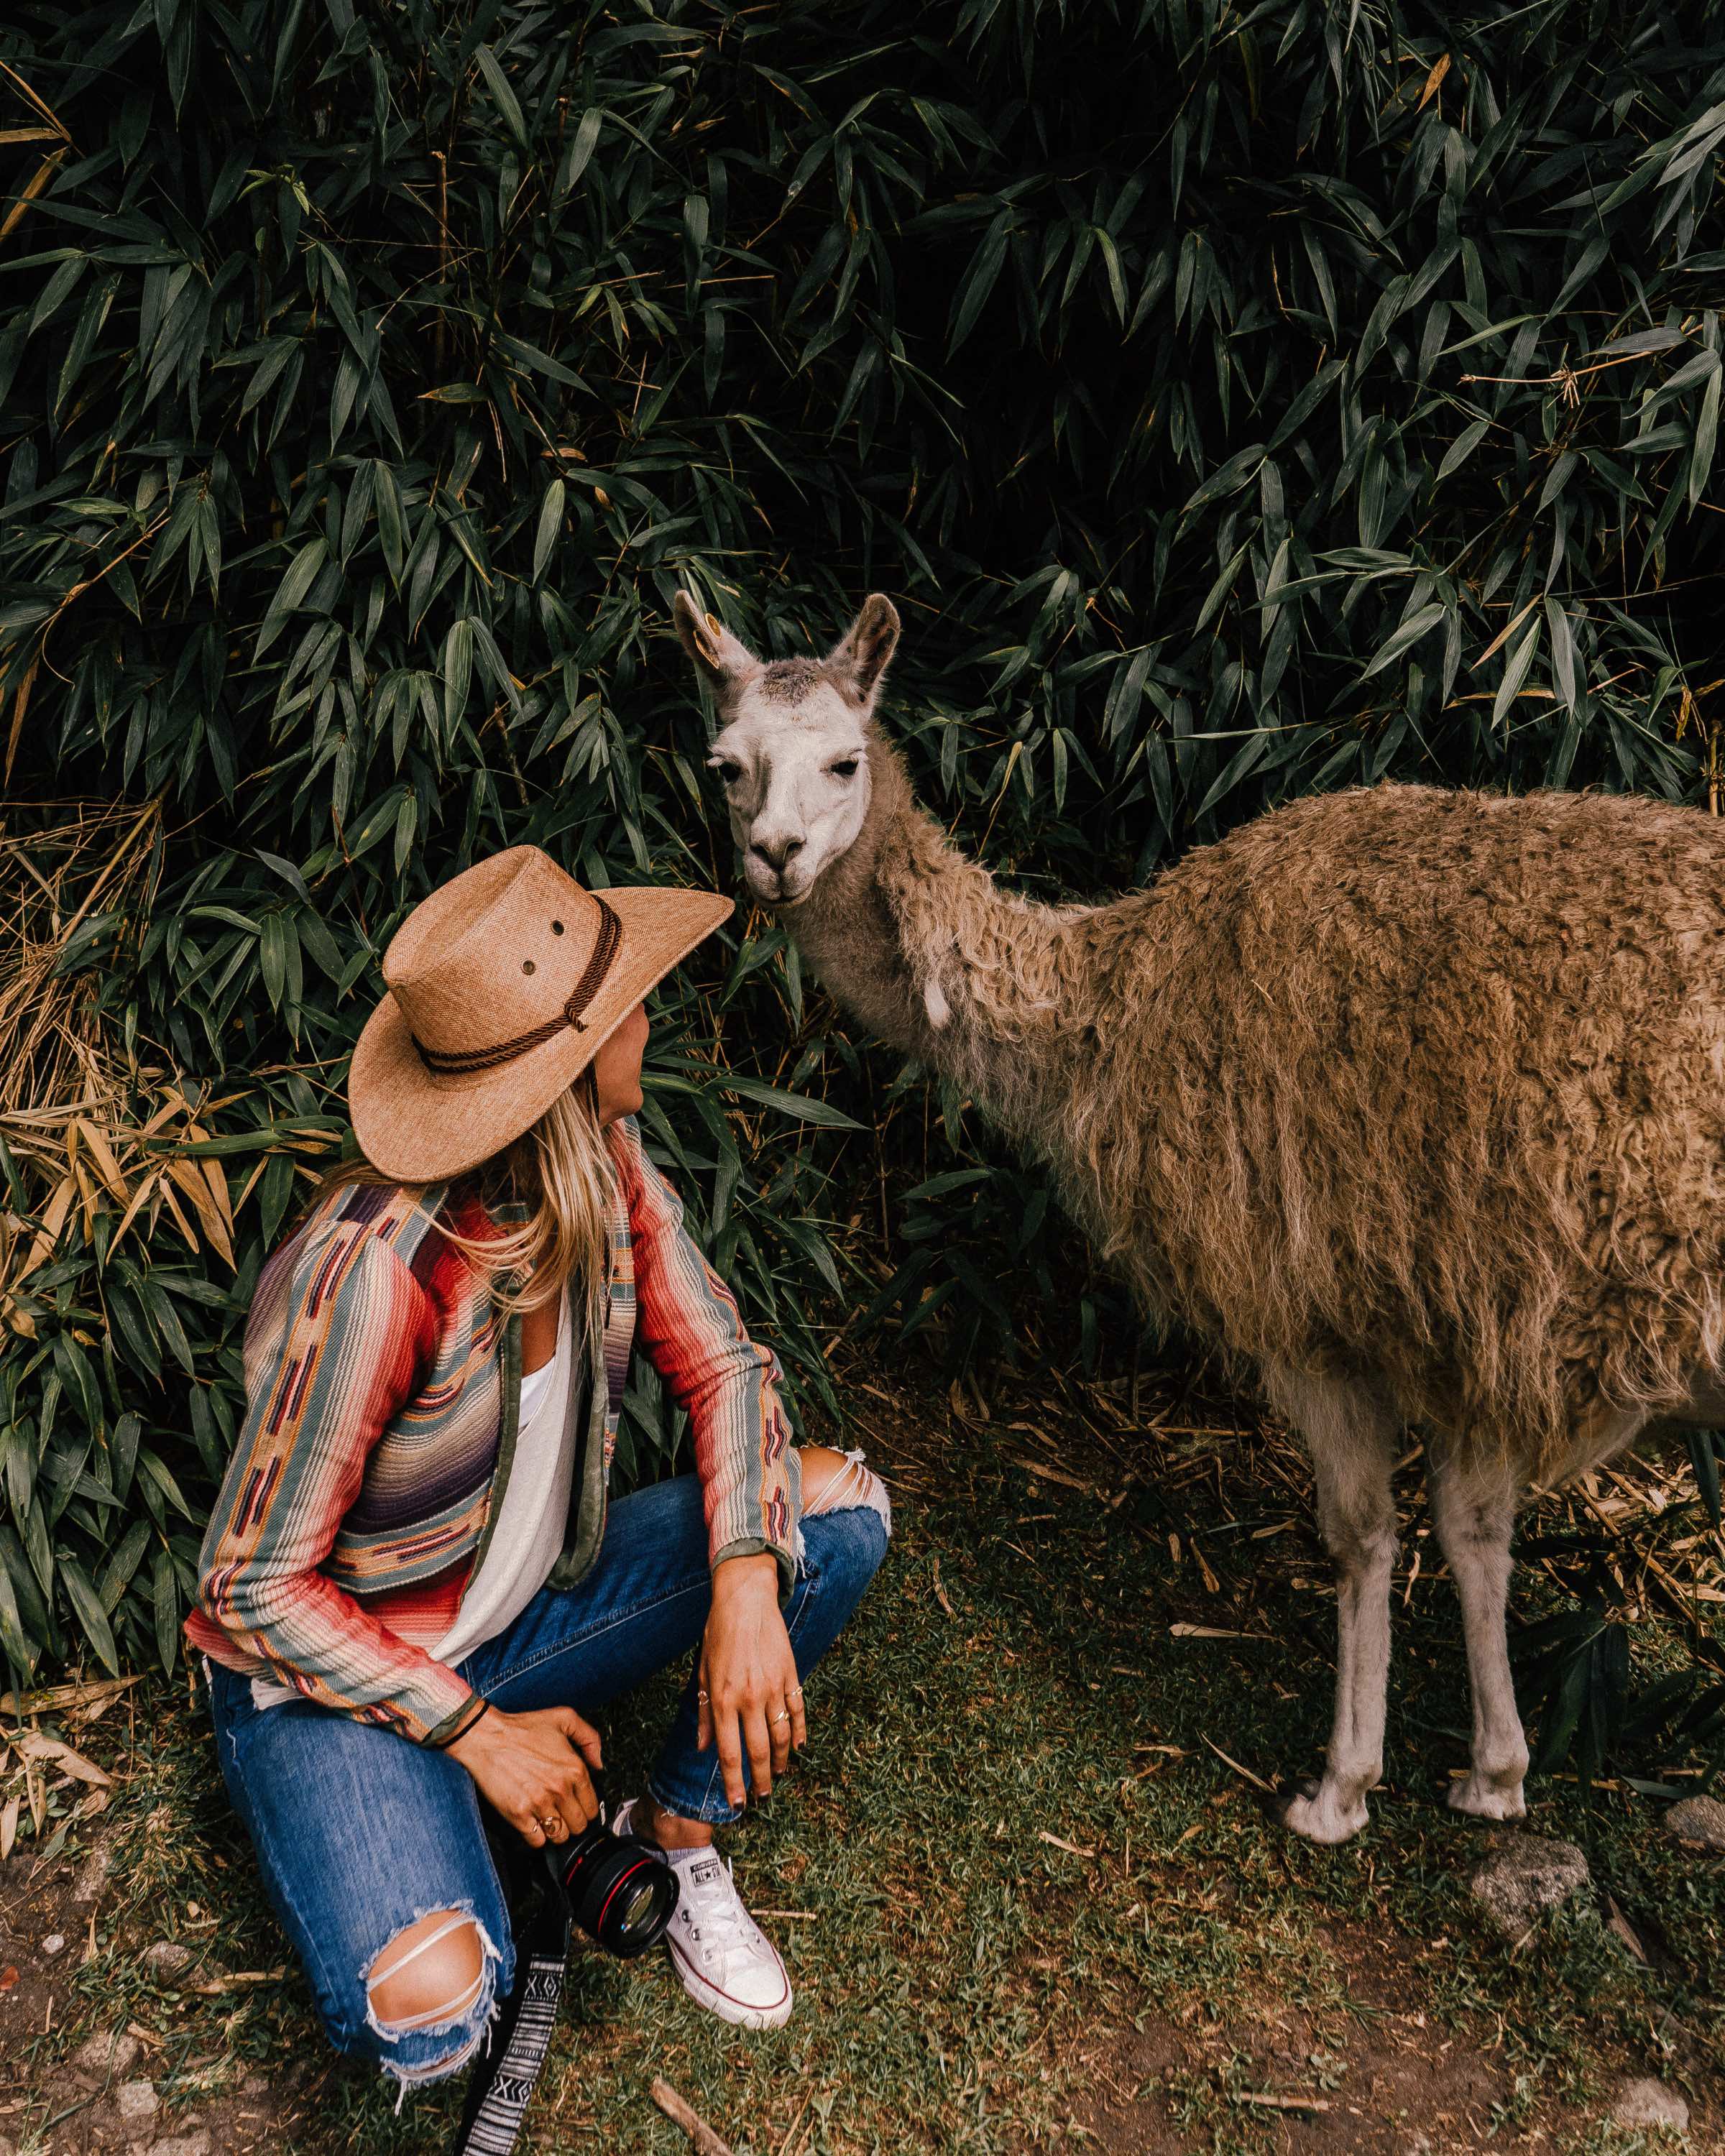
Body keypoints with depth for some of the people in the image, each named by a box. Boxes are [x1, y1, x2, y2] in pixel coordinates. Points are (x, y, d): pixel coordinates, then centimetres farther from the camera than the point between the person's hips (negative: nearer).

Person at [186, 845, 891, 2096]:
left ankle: (680, 1834, 4)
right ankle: (427, 1825, 4)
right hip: (329, 1669, -6)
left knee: (840, 1502, -13)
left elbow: (722, 1368, -5)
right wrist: (473, 1730, -22)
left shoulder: (607, 1164, -12)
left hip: (528, 1604, 6)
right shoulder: (378, 1268, -33)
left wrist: (747, 1582, -22)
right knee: (429, 2016, -30)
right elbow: (260, 1585, -23)